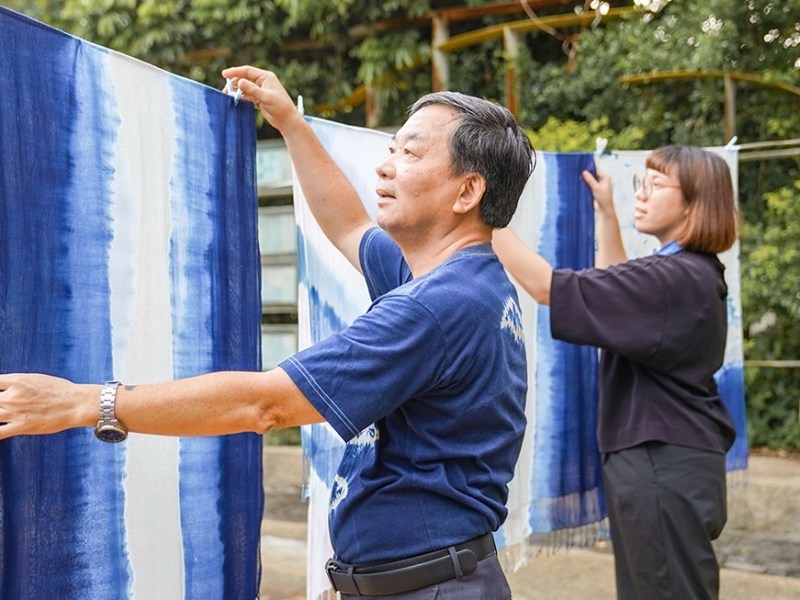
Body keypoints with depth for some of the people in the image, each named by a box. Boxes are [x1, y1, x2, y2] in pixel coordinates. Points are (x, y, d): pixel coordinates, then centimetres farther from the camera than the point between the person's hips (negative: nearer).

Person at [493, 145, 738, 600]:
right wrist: (606, 212, 29)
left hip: (665, 467, -10)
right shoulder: (690, 274, 11)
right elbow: (618, 292, 31)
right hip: (665, 461, 10)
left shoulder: (675, 279, -20)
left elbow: (548, 287, -24)